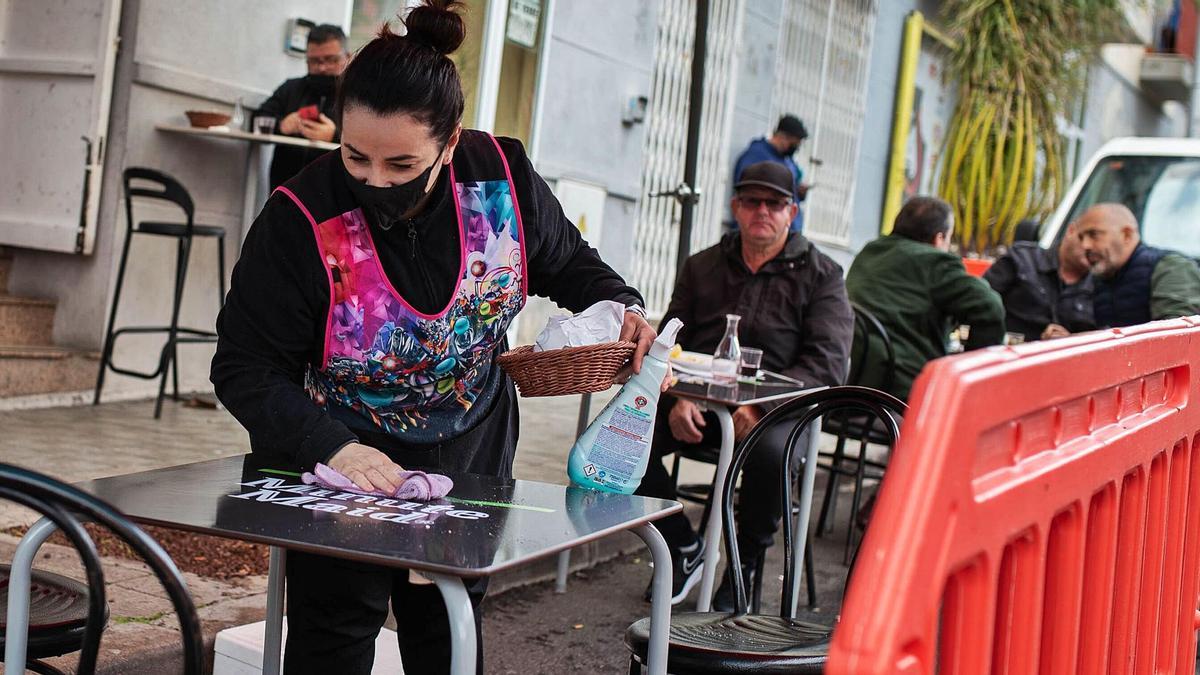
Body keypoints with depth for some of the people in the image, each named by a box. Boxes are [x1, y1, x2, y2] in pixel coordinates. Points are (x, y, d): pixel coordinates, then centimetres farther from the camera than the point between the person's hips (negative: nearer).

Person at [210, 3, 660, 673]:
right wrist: (331, 447, -33)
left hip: (472, 461, 4)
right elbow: (247, 370, -19)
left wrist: (623, 308, -15)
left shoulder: (504, 178, -16)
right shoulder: (301, 221, -26)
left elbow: (568, 263, 4)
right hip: (343, 467, -3)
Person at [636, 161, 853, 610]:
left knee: (770, 454, -38)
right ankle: (684, 548, -2)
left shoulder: (820, 275, 6)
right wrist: (677, 399, -10)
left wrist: (760, 405, -20)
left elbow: (827, 362, -6)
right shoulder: (703, 266, 18)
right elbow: (671, 339, 12)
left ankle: (744, 566, -10)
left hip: (777, 407, -3)